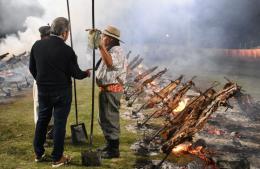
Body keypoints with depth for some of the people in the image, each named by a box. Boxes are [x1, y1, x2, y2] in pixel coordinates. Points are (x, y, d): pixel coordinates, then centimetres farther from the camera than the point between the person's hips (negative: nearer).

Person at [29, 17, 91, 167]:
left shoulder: (37, 45, -5)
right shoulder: (67, 50, -18)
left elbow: (32, 68, 6)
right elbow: (76, 73, -10)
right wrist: (86, 73, 12)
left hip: (43, 90, 4)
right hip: (62, 92, -4)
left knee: (42, 120, 18)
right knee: (59, 123, 6)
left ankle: (39, 153, 29)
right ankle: (57, 158, 15)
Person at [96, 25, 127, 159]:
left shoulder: (117, 50, -13)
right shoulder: (109, 50, 20)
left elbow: (110, 63, -33)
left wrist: (101, 47, -33)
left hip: (112, 90, -11)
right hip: (105, 89, 11)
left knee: (111, 119, -6)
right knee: (105, 119, 19)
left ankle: (114, 150, 2)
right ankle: (110, 145, 31)